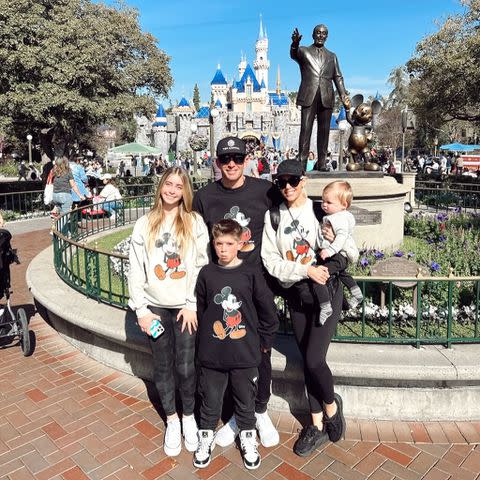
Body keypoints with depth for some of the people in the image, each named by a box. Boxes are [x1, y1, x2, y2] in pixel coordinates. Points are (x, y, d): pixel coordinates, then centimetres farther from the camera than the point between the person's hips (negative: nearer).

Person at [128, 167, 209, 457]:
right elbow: (136, 270, 2)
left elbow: (201, 266, -4)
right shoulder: (145, 225, 2)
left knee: (186, 367, 2)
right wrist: (141, 309, -3)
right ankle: (172, 421, 31)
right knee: (163, 367, 11)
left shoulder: (195, 223, -2)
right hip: (155, 307, 2)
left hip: (186, 307, -1)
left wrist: (192, 304, -9)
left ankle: (189, 417, 27)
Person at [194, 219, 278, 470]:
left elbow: (267, 309, -1)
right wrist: (202, 341, 8)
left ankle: (247, 439, 38)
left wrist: (265, 339, 4)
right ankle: (206, 437, 38)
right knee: (210, 400, 15)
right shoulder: (206, 273, -4)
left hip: (245, 354, -1)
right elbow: (199, 309, 5)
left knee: (245, 401, 16)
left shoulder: (251, 273, -8)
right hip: (211, 354, 1)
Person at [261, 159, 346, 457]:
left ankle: (332, 404, 23)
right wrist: (306, 270, -19)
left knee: (314, 359, -10)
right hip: (296, 293, 3)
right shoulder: (273, 216, 0)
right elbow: (271, 262, -8)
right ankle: (317, 425, 27)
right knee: (308, 360, 10)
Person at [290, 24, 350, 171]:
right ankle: (301, 163, -11)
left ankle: (321, 163, 4)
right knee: (305, 130, -9)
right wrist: (295, 44, -33)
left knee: (324, 131, 1)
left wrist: (343, 95, -1)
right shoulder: (304, 51, 14)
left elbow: (338, 77, 14)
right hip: (309, 96, -3)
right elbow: (294, 54, -10)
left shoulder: (332, 56, 22)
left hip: (326, 98, 3)